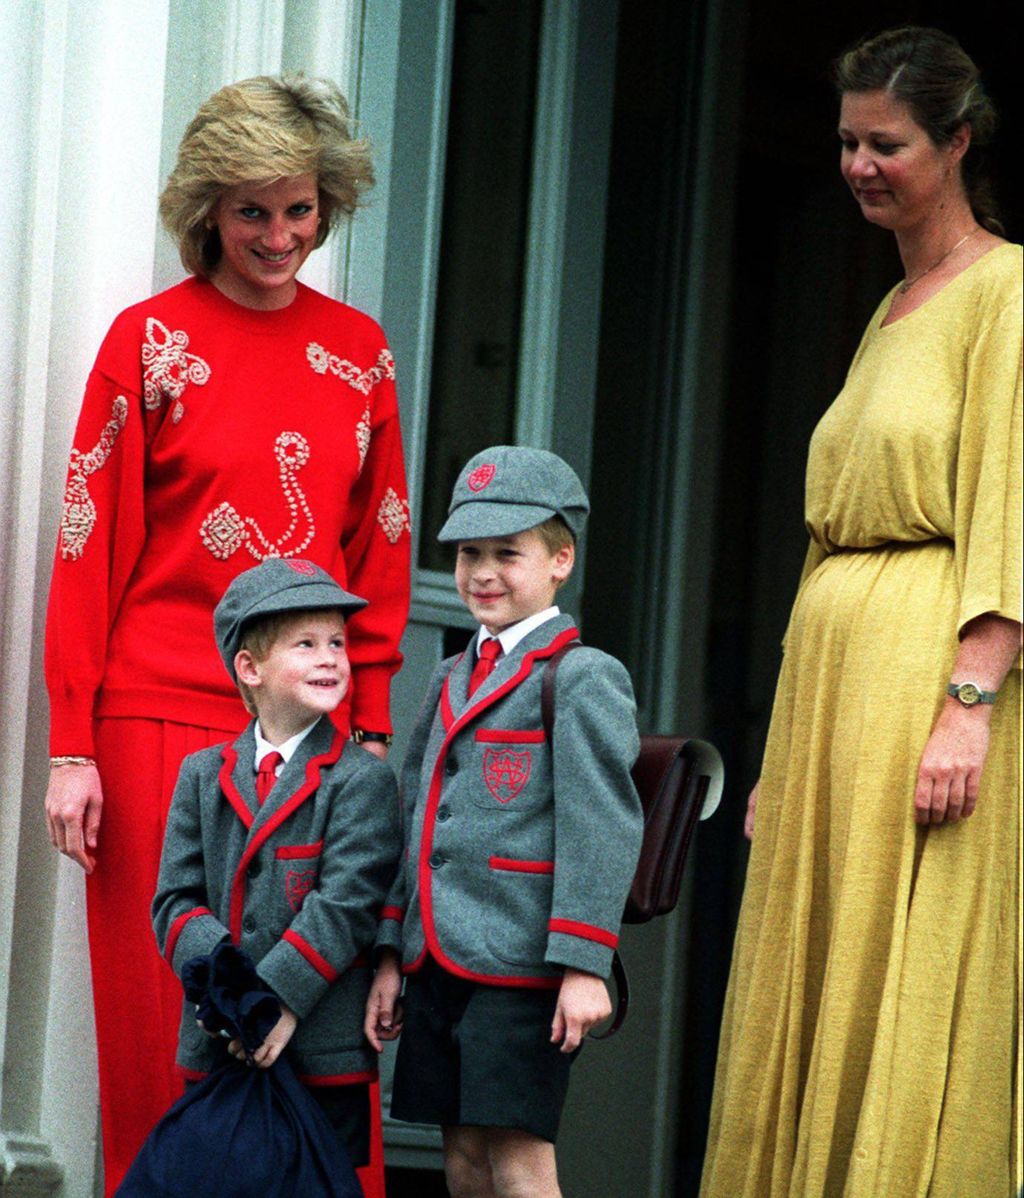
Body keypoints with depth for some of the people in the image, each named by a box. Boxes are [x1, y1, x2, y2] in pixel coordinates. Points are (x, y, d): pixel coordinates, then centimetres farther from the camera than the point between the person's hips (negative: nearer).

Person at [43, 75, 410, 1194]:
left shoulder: (358, 348, 11)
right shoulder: (150, 339, 0)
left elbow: (379, 556, 14)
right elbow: (90, 550, -2)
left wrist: (373, 728, 7)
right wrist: (72, 748, -7)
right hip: (163, 722, -3)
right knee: (167, 1024, 0)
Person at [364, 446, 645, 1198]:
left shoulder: (582, 679, -6)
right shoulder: (452, 682, 17)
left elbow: (603, 827, -12)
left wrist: (584, 966, -17)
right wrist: (391, 954, 16)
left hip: (521, 965, -7)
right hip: (440, 960, 8)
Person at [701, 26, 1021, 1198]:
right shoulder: (889, 314, 21)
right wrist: (784, 749, 18)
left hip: (925, 663, -9)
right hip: (831, 668, 9)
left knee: (915, 995, -9)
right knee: (810, 1002, 6)